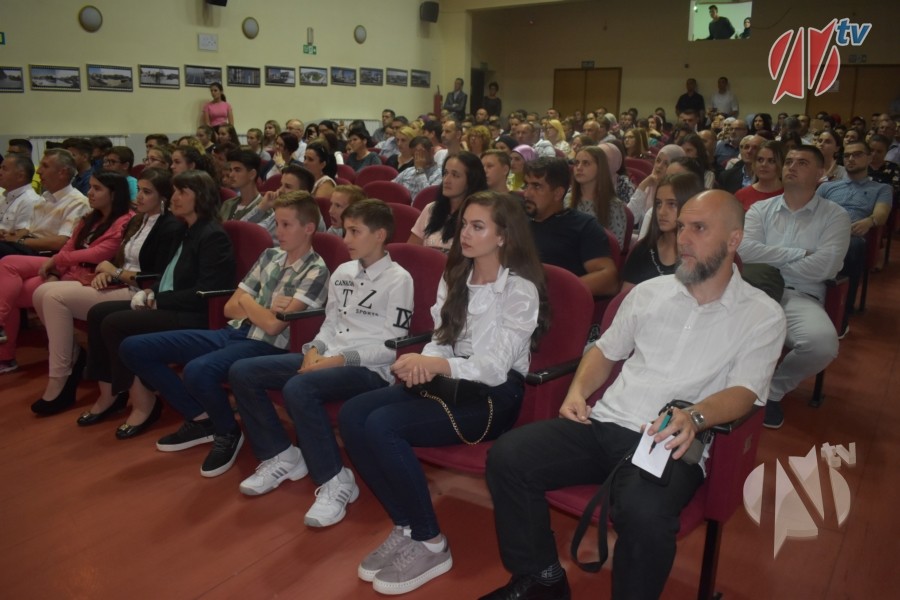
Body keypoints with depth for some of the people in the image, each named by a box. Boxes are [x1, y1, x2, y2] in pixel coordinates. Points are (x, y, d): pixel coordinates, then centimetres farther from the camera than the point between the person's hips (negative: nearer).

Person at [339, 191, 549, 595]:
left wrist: (437, 365, -30)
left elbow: (495, 367, -17)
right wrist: (424, 362, -14)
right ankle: (405, 526, -5)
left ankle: (431, 544, -10)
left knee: (382, 426, -26)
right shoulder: (455, 277, 11)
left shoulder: (521, 290, -11)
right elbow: (442, 339, 10)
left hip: (494, 393, -7)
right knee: (352, 415, -16)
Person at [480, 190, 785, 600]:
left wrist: (695, 416, -30)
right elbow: (605, 349, 21)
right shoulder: (649, 291, 14)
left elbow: (742, 392, -9)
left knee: (644, 513, -37)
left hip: (670, 443, -4)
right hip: (604, 424, 5)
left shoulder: (762, 315, 2)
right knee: (507, 456, -14)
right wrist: (578, 390, 2)